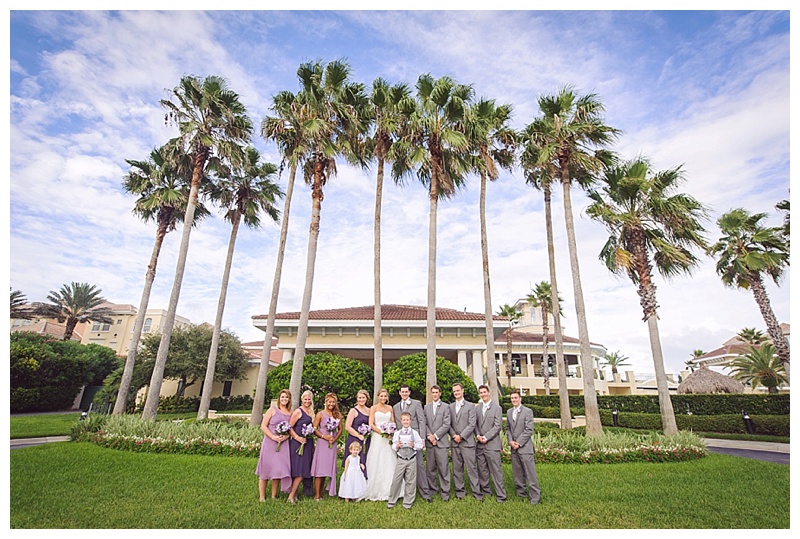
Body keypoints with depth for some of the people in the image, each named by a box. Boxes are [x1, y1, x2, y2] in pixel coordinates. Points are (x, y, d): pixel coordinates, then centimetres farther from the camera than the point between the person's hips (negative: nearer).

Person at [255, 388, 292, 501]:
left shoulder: (290, 412, 7)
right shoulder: (272, 409, -2)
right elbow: (263, 426, -5)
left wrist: (286, 436, -10)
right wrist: (273, 437, -15)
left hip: (283, 444, 3)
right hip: (270, 442, -3)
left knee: (278, 469, 6)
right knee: (266, 468, 3)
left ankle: (274, 496, 19)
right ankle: (262, 497, 15)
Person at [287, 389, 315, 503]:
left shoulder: (311, 412, 13)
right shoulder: (298, 411, -9)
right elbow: (289, 427, -13)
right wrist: (297, 437, -20)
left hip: (308, 443, 7)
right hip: (298, 444, -7)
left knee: (305, 470, 8)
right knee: (300, 471, -8)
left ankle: (293, 494, 18)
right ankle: (291, 495, 1)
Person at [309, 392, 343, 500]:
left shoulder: (338, 414, 6)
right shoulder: (320, 414, -5)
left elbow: (340, 429, 11)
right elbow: (314, 429, -6)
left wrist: (335, 438, -4)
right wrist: (324, 436, -15)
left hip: (332, 444, 4)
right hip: (322, 443, -4)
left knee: (327, 469, 9)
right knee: (319, 469, -3)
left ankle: (320, 493, 20)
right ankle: (317, 495, 6)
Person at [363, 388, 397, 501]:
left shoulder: (390, 408, 11)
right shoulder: (374, 408, -1)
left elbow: (393, 422, 15)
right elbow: (371, 424, -7)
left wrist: (391, 431, -4)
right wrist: (381, 432, -15)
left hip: (389, 439, 4)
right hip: (377, 438, -4)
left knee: (389, 464, 5)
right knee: (377, 465, -1)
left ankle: (388, 491, 16)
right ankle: (376, 492, 8)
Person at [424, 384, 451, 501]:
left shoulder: (446, 407, 0)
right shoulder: (426, 407, 11)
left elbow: (446, 425, -7)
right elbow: (424, 423, 7)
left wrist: (435, 436, -11)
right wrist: (429, 436, -7)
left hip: (441, 442, -3)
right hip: (429, 442, 3)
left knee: (443, 468, -1)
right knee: (430, 468, 9)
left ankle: (445, 491, 11)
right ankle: (432, 489, 23)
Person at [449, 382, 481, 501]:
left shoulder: (470, 406, -1)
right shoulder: (450, 407, 11)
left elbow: (472, 424, -7)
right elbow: (449, 424, 10)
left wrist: (461, 436, -11)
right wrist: (453, 435, -7)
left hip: (467, 441, -4)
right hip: (455, 442, 4)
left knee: (471, 467, -2)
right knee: (457, 468, 9)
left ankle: (476, 492, 7)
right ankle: (460, 491, 20)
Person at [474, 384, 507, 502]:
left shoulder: (497, 408, -3)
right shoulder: (477, 407, 10)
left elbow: (498, 426, -8)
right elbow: (475, 423, 11)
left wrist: (486, 437, -12)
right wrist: (477, 435, -6)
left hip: (492, 444, -4)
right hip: (480, 444, 5)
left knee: (496, 470, -2)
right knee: (482, 470, 11)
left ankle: (501, 495, 6)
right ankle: (485, 490, 25)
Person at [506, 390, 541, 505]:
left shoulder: (528, 411, -7)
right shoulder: (509, 412, 11)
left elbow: (529, 430, -11)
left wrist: (519, 443, -13)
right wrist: (510, 441, -1)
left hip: (525, 447, -5)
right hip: (513, 447, 5)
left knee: (530, 472, -3)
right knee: (517, 472, 11)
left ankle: (534, 496, 7)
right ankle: (521, 493, 24)